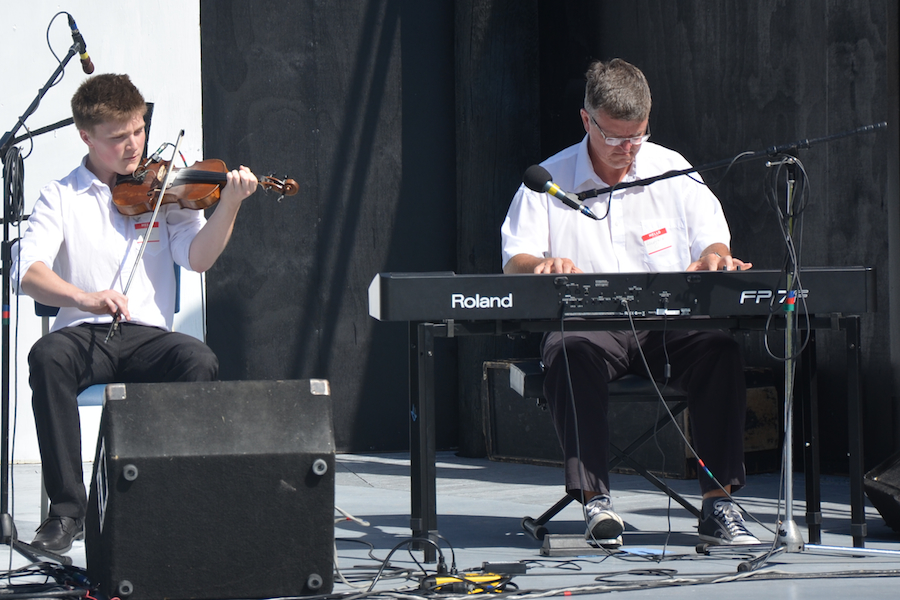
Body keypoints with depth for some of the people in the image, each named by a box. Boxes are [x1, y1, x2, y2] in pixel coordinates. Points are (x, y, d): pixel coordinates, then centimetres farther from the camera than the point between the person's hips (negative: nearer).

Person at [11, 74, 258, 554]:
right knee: (47, 358, -35)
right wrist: (83, 298, -26)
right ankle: (67, 510, -28)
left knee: (200, 361, -31)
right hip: (84, 333, -1)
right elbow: (28, 272, -7)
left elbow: (197, 257, -2)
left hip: (147, 336, 1)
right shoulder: (62, 197, 8)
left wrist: (229, 204, -19)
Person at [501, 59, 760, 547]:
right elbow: (514, 263, 2)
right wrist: (543, 264, -24)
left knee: (719, 349, -30)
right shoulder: (549, 179, 7)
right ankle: (596, 503, -38)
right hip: (587, 323, -1)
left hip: (668, 323, 2)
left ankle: (718, 505, -29)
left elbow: (715, 243, 8)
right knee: (570, 355, -37)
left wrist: (713, 257, -19)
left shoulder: (673, 172, 11)